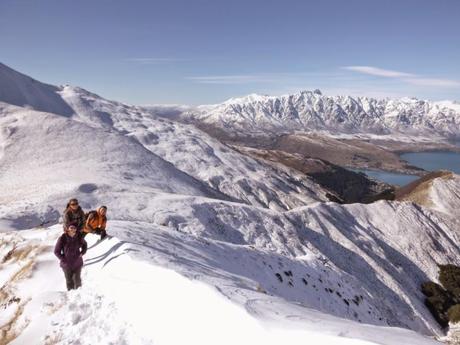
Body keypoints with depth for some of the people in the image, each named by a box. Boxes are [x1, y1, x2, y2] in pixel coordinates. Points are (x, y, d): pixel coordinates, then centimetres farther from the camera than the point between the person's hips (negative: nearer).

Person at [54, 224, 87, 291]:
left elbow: (84, 245, 13)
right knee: (69, 280, 12)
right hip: (66, 265, -1)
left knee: (77, 280, 10)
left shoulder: (79, 237, -8)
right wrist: (62, 259, -11)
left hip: (77, 263, 1)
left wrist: (82, 253, 0)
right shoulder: (62, 238, -16)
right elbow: (56, 251, -5)